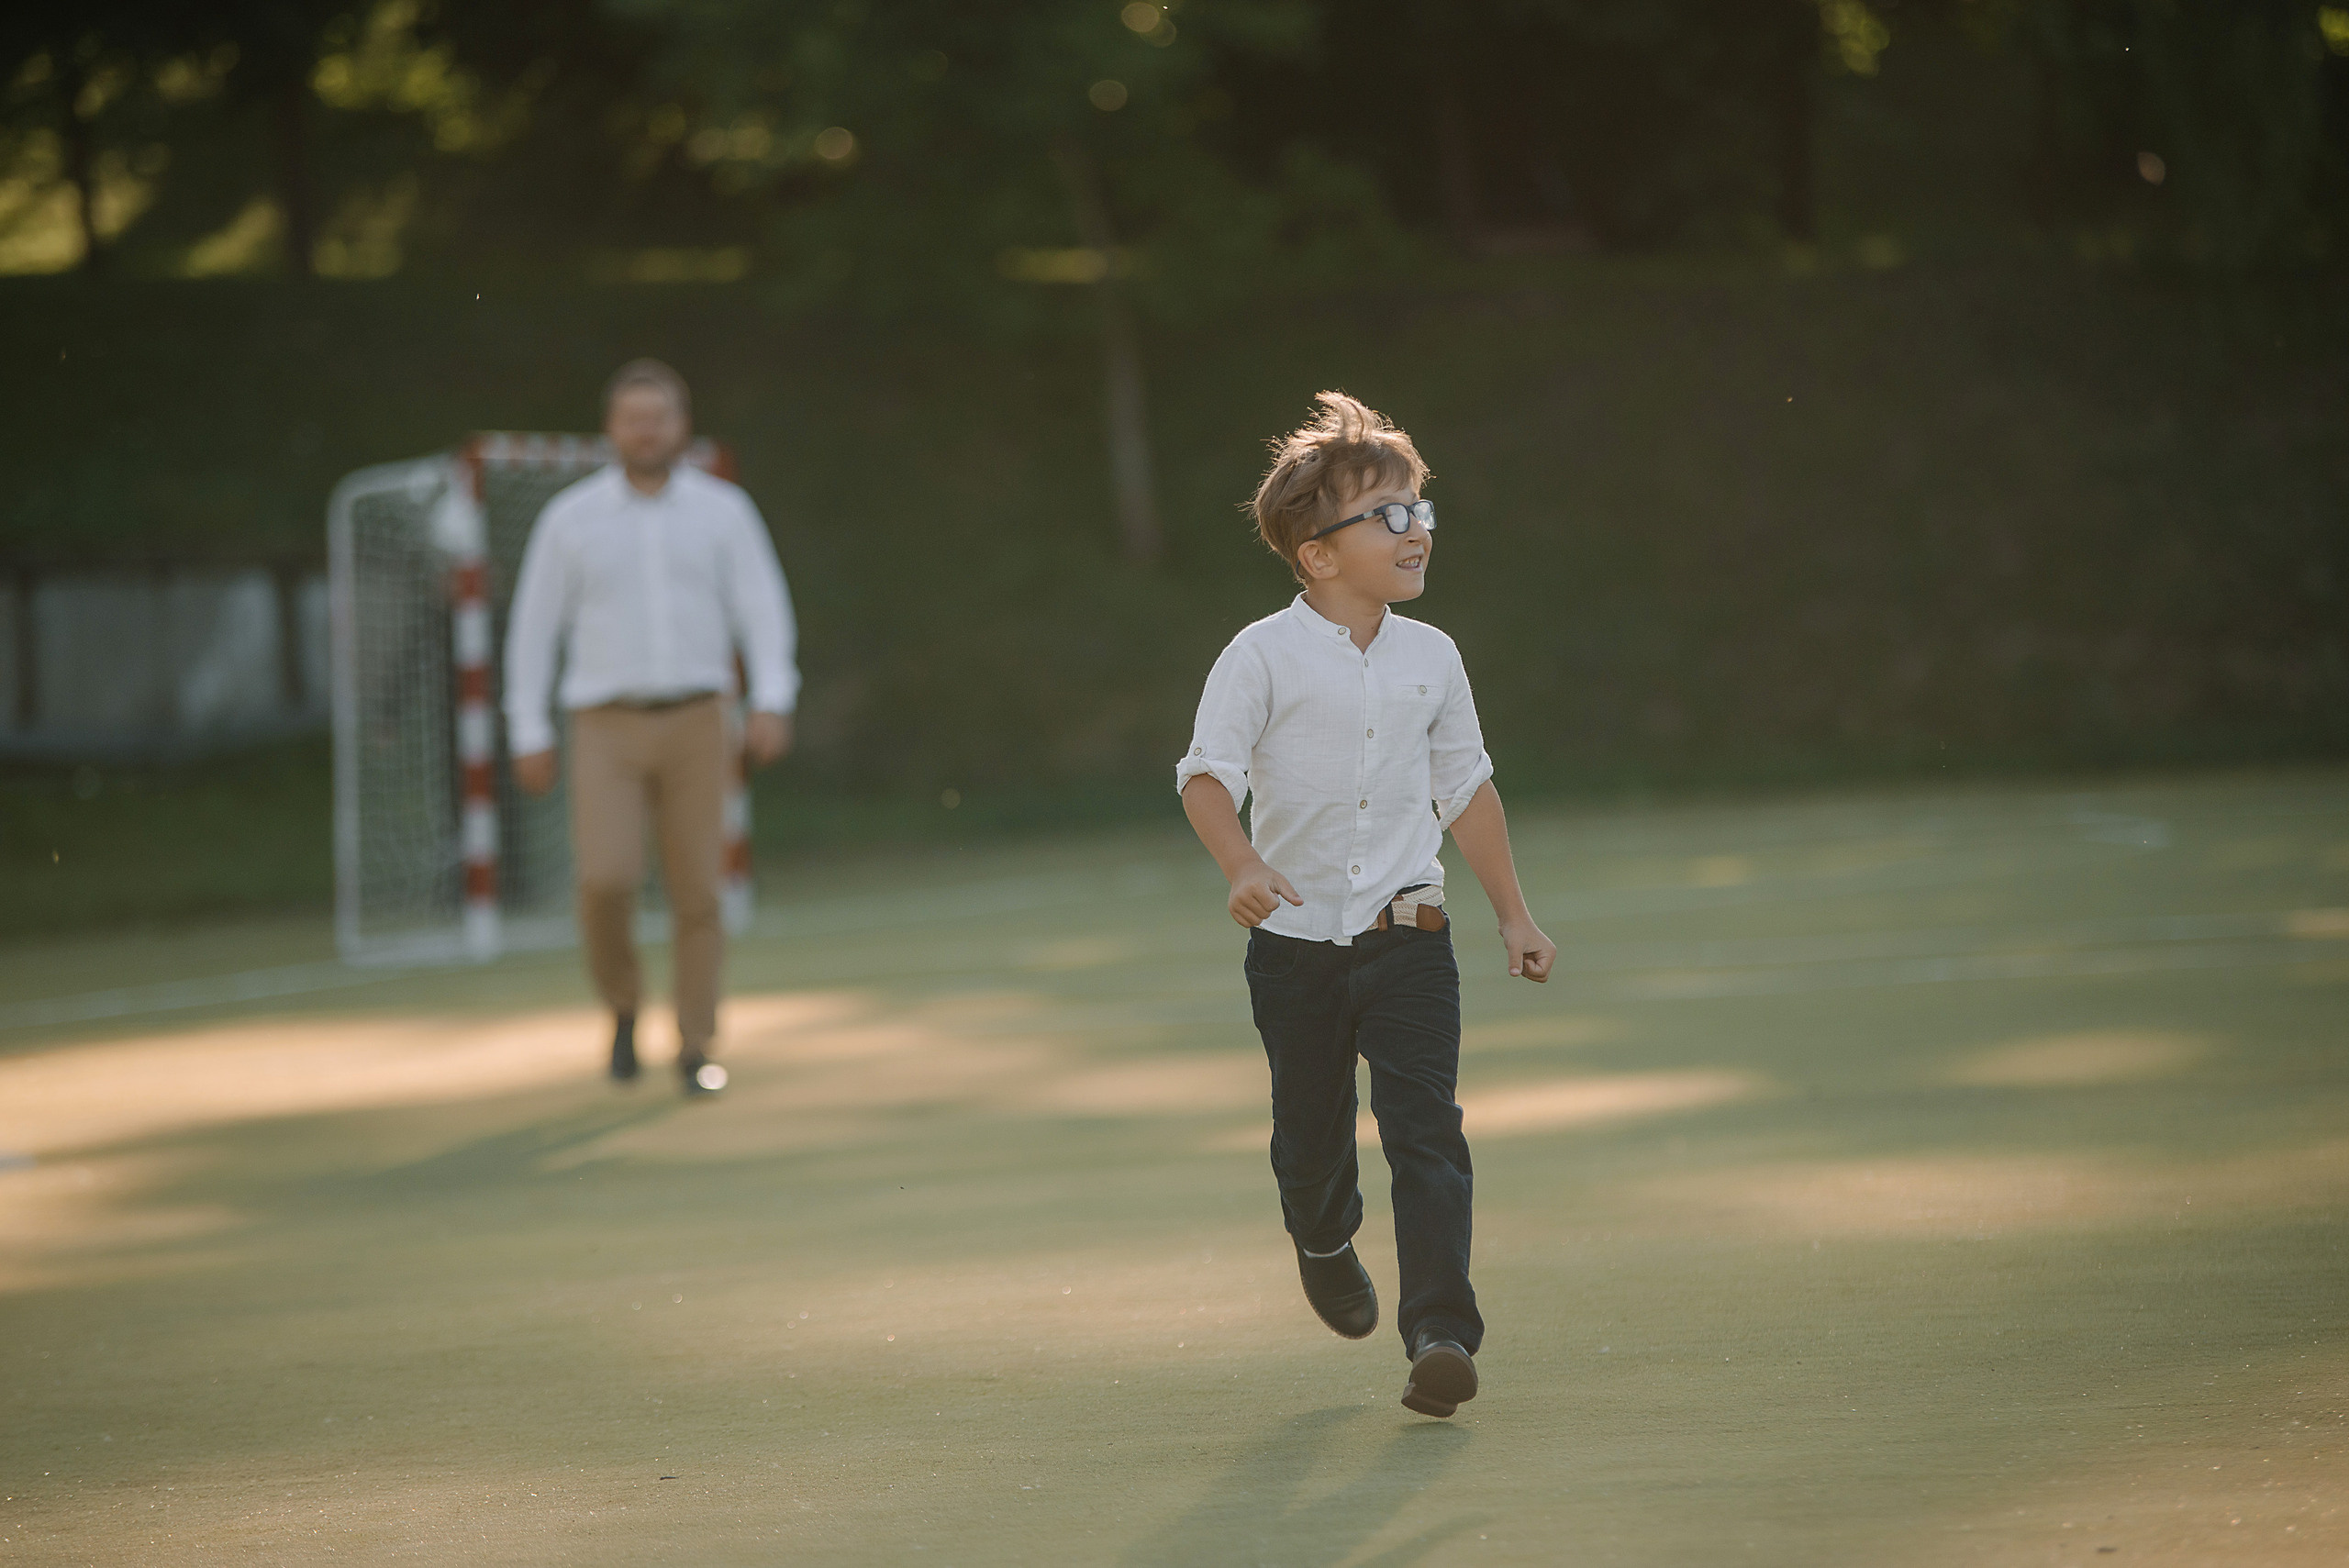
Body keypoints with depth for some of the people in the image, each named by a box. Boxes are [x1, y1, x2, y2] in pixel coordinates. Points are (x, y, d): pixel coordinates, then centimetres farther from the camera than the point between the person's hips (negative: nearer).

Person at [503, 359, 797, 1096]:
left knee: (696, 890, -2)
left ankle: (694, 1052, 12)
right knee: (606, 880, -17)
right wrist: (528, 737, 2)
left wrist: (772, 705, -20)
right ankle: (623, 1006, 12)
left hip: (692, 726, 1)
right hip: (608, 731, -1)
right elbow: (534, 629, 5)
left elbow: (764, 612, -4)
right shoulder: (570, 518, 0)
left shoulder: (724, 511, 2)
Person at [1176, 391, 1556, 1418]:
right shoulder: (1264, 657, -8)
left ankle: (1441, 1333, -15)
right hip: (1296, 942, -2)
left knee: (1426, 1129, -12)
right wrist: (1242, 868, -33)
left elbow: (1466, 789, 15)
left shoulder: (1430, 658, 5)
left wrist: (1513, 913, 17)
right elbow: (1208, 773, -15)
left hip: (1406, 934, 2)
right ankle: (1324, 1247, 46)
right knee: (1310, 1134, 13)